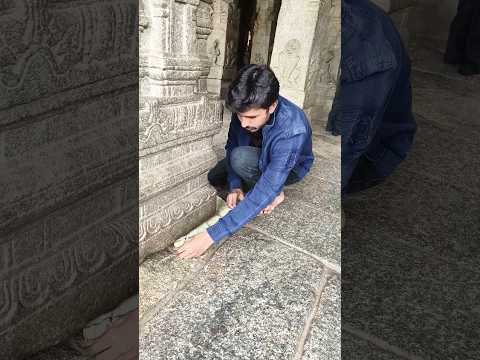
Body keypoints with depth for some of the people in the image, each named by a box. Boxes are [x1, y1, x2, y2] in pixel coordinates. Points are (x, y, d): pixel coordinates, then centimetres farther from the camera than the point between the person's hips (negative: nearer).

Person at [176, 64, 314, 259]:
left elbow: (263, 194, -46)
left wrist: (211, 236, -48)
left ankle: (276, 192, -6)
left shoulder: (293, 131, -43)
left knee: (241, 158, -33)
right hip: (256, 158, 6)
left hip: (289, 168, -6)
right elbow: (232, 146, -9)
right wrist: (235, 185, -25)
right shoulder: (245, 109, -26)